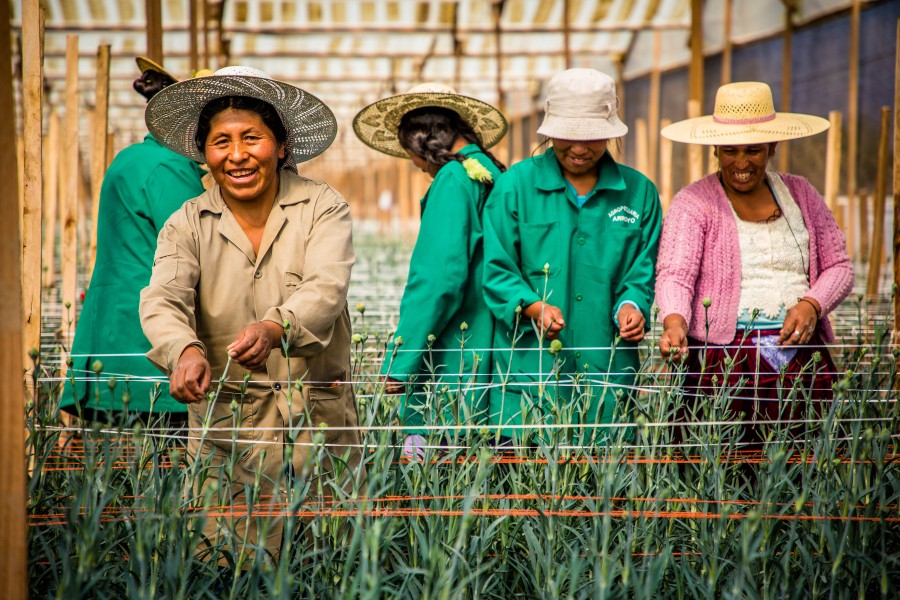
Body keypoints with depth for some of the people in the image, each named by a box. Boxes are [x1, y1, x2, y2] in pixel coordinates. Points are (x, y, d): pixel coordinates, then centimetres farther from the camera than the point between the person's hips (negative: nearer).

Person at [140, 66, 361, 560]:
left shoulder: (323, 207, -2)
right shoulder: (188, 224, 3)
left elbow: (326, 289, -18)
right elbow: (162, 300, -12)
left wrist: (275, 328, -39)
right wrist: (185, 350, -35)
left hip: (320, 421, 0)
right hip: (225, 422, 1)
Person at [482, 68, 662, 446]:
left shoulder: (638, 192, 11)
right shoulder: (514, 185, 4)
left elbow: (642, 271, 9)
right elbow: (497, 270, 0)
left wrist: (630, 307, -12)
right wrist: (535, 308, -18)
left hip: (608, 373, 2)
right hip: (529, 370, -2)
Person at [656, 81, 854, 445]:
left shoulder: (800, 194, 14)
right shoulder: (693, 203, 2)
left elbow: (838, 266, 16)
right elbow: (675, 274, -9)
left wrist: (812, 305, -5)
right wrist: (674, 322, -29)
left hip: (802, 355, 3)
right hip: (721, 359, -3)